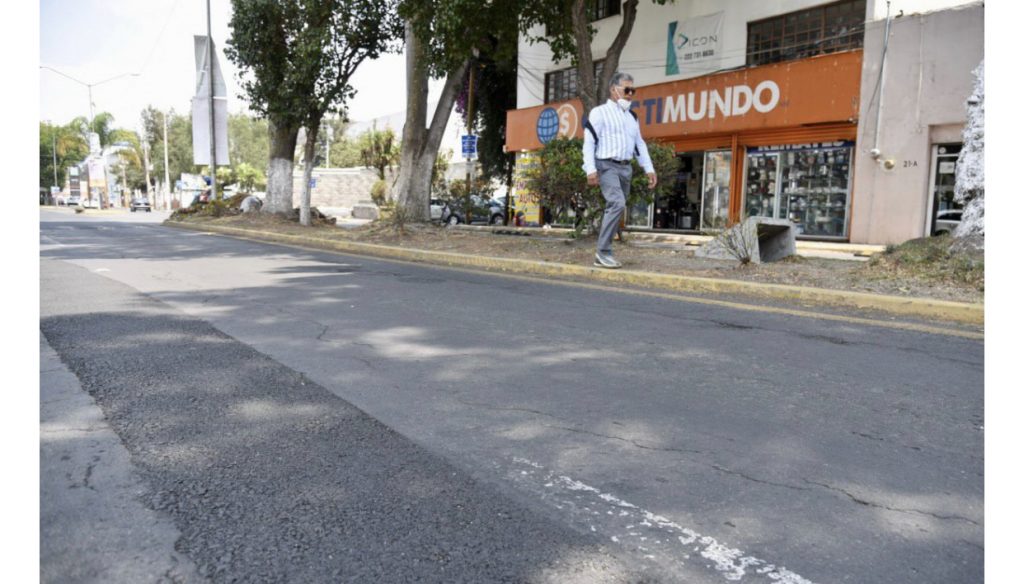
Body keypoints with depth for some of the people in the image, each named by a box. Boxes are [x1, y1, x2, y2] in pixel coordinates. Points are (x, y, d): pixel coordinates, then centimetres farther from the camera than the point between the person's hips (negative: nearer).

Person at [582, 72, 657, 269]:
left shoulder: (632, 117, 22)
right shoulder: (600, 112, 0)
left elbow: (639, 143, 24)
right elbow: (589, 142, -8)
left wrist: (649, 169, 13)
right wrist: (591, 169, -19)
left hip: (626, 168, 7)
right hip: (607, 166, -7)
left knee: (615, 209, 5)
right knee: (617, 204, -23)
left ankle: (604, 253, 10)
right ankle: (603, 252, -19)